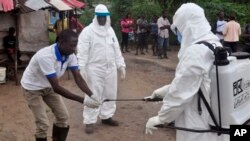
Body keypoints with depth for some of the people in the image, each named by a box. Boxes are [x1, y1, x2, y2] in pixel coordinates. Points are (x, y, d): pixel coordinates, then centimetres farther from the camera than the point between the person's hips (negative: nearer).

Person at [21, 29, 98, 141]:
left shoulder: (70, 55, -17)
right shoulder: (46, 56, -39)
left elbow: (78, 78, -17)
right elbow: (56, 87, -39)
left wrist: (91, 95, -33)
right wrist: (82, 100, -40)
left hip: (48, 86, 7)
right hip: (32, 87, -7)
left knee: (63, 116, 5)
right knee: (43, 124, -8)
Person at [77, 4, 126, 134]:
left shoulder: (110, 30, 11)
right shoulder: (88, 31, -8)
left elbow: (116, 49, 15)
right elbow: (82, 51, -12)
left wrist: (121, 65, 12)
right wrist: (82, 68, -18)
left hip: (110, 68, 6)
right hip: (95, 69, -6)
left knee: (110, 94, 13)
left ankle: (106, 116, 29)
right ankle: (89, 121, 10)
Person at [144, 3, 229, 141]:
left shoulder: (195, 52, -23)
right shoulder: (214, 44, 5)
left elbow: (180, 92, -19)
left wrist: (161, 118, -6)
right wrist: (161, 91, 16)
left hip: (198, 125, -8)